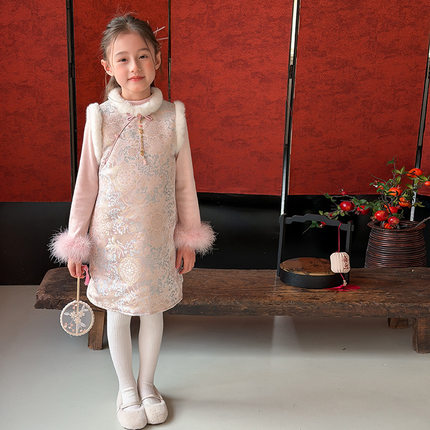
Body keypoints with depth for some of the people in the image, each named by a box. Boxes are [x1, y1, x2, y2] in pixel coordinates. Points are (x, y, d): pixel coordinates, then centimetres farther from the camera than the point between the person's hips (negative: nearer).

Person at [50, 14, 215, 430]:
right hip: (112, 236, 0)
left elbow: (184, 182, 0)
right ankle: (126, 388, 37)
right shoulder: (100, 117, -8)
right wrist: (76, 242, -1)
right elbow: (86, 182, -3)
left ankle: (147, 383, 40)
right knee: (117, 314, 14)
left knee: (153, 311, 16)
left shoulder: (172, 116, -7)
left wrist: (188, 237, 2)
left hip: (158, 236, 1)